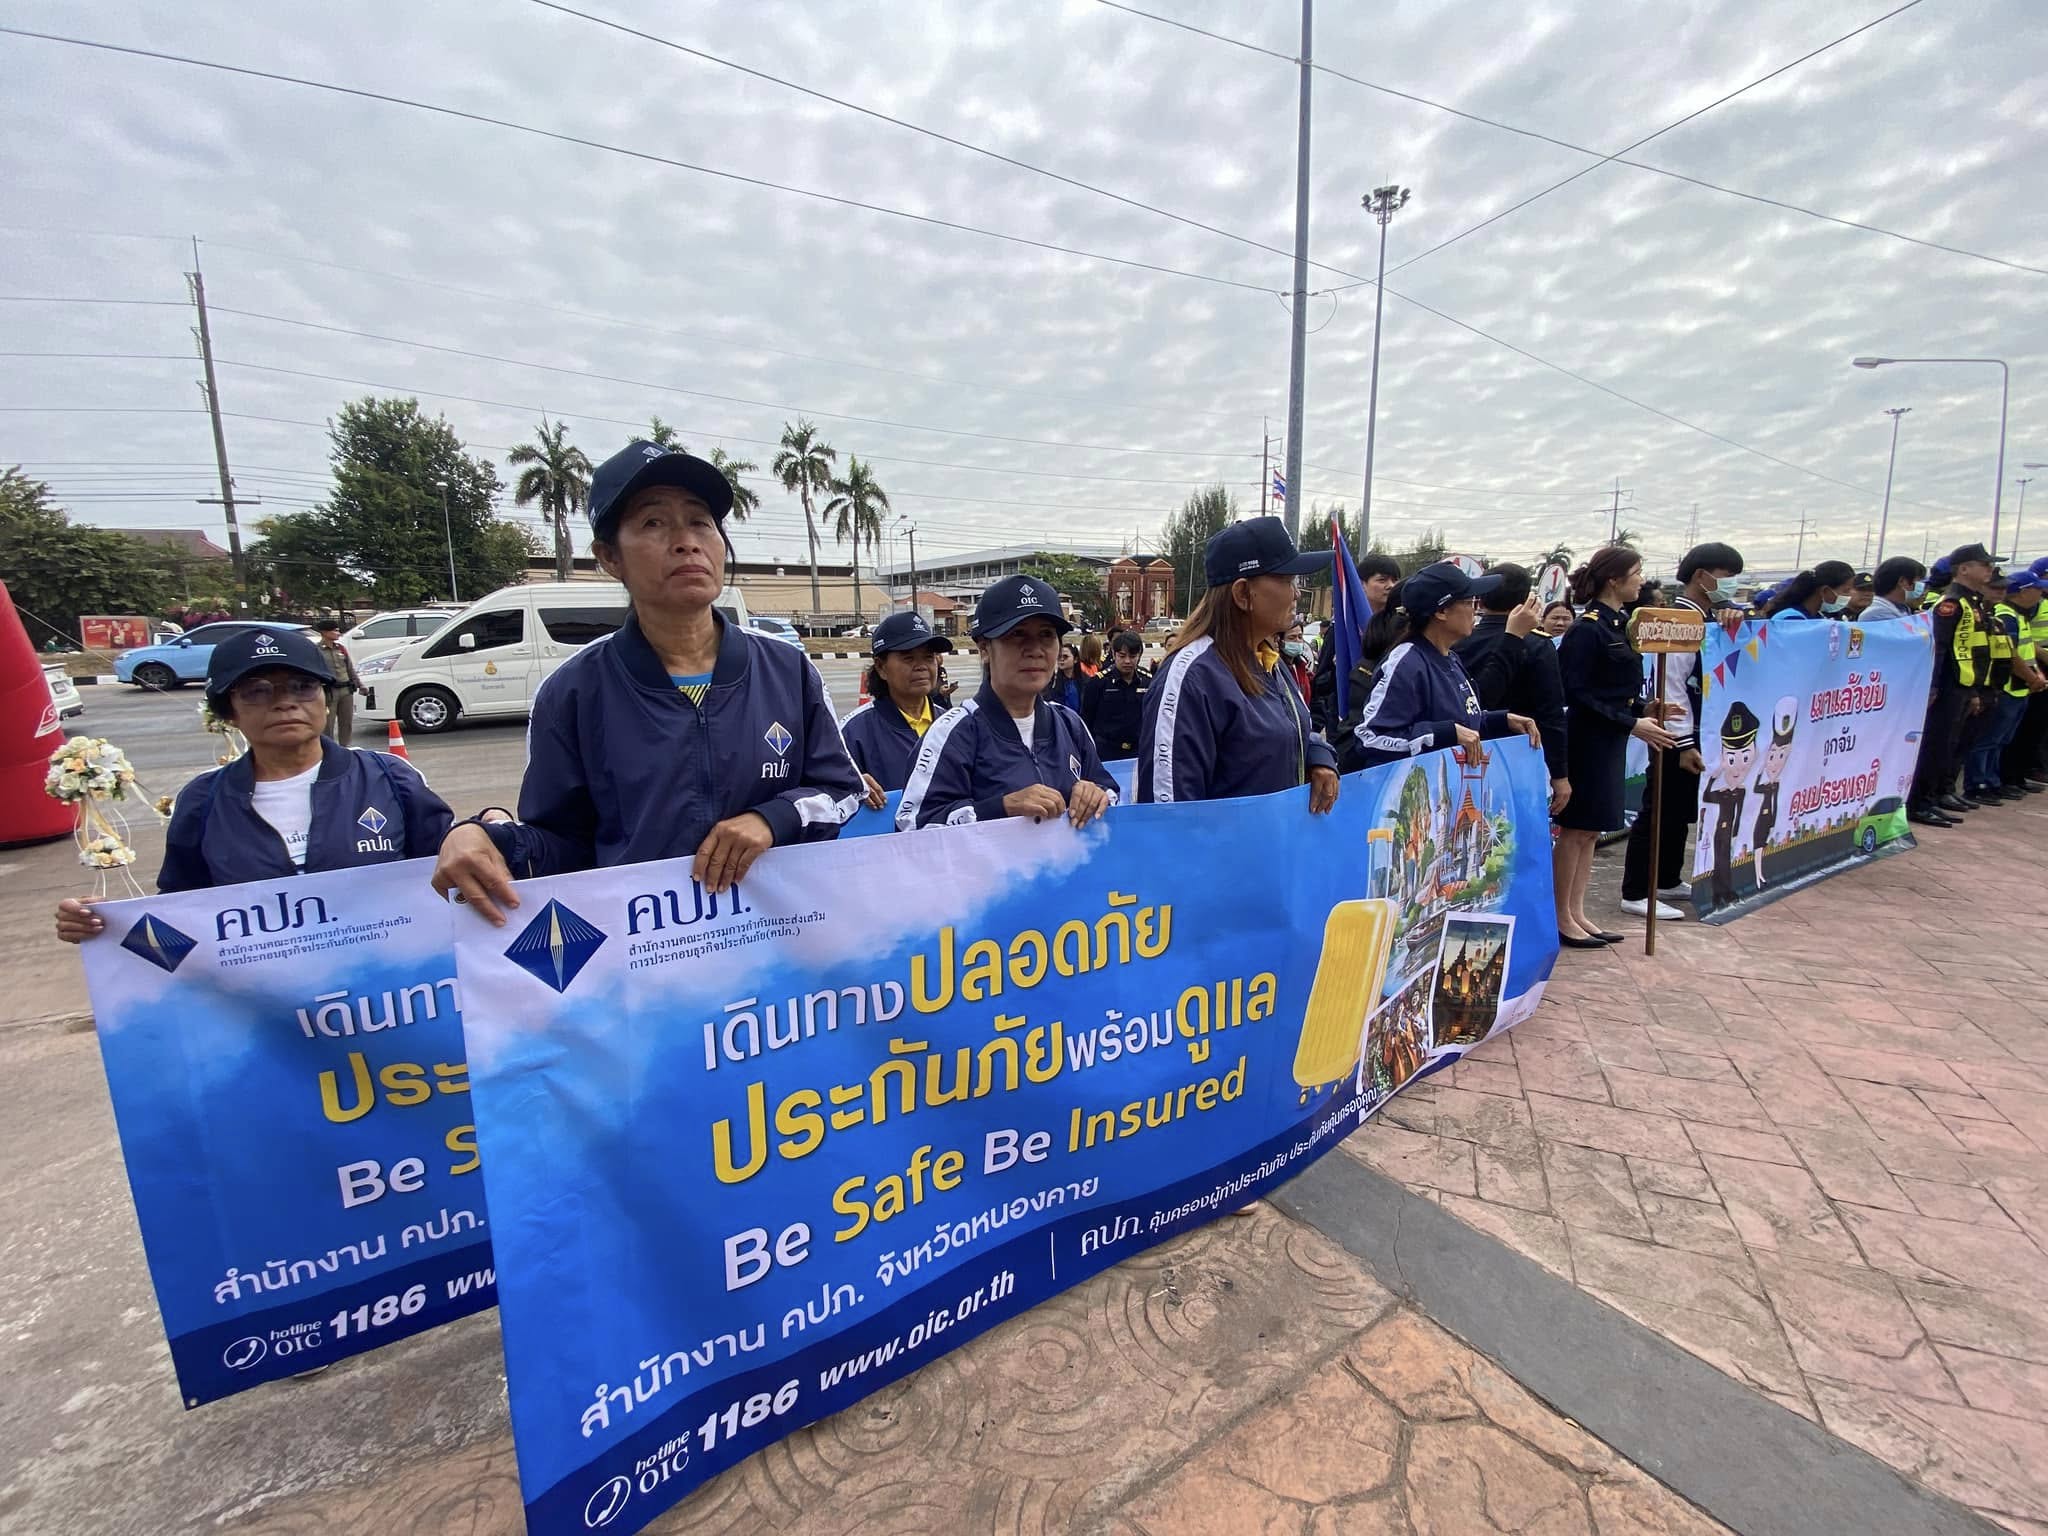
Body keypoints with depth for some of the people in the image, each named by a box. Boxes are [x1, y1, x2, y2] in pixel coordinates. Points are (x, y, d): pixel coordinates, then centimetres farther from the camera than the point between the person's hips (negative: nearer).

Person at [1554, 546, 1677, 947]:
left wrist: (1644, 708, 1)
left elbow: (1616, 690, 17)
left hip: (1611, 741, 9)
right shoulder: (1588, 628, -15)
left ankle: (1577, 914, 20)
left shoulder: (1618, 625, 12)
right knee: (1575, 830, -1)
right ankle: (1561, 918, 9)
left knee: (1590, 831, 12)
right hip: (1587, 739, -9)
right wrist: (1632, 723, -19)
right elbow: (1578, 693, -19)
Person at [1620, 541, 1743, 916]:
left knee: (1682, 810, 19)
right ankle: (1635, 894, 3)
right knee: (1660, 811, -4)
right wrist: (1683, 744, -22)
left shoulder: (1705, 620, 11)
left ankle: (1668, 880, 32)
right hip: (1679, 734, -10)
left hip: (1697, 731, 10)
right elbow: (1672, 684, -21)